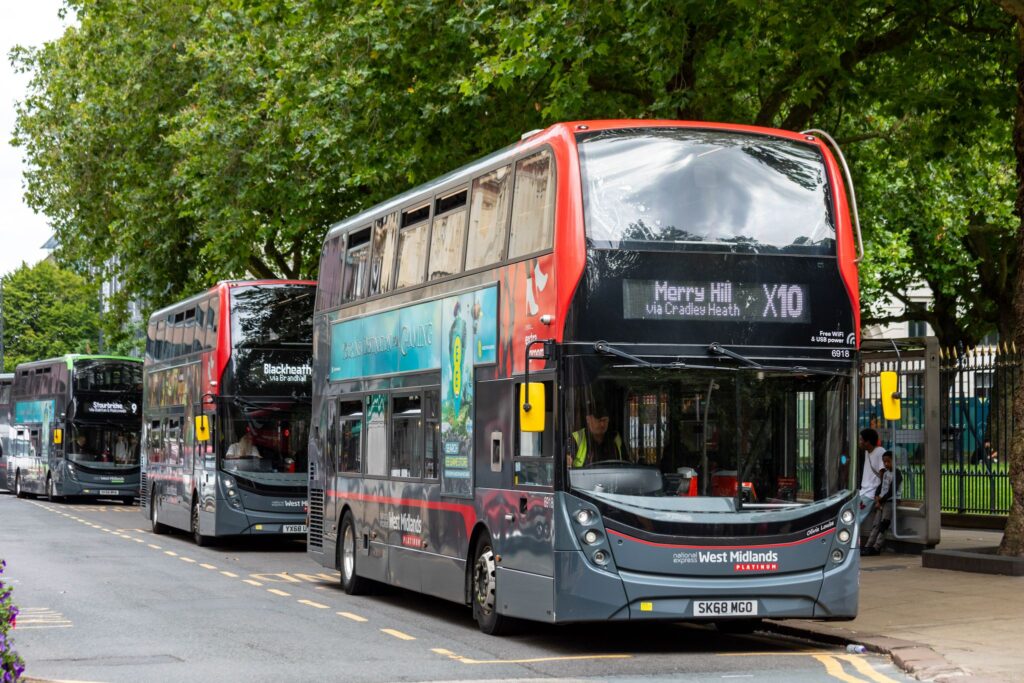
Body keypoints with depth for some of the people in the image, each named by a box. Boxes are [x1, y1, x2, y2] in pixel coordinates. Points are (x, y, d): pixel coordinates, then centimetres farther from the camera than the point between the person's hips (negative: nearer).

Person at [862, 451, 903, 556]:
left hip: (891, 501, -7)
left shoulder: (897, 474, -7)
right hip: (882, 501, 7)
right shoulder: (885, 473, 18)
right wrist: (877, 498, -2)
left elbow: (892, 491, -12)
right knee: (876, 525, -4)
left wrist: (881, 500, -7)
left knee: (883, 524, -17)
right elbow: (880, 486, 15)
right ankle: (868, 546, -15)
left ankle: (876, 548, -25)